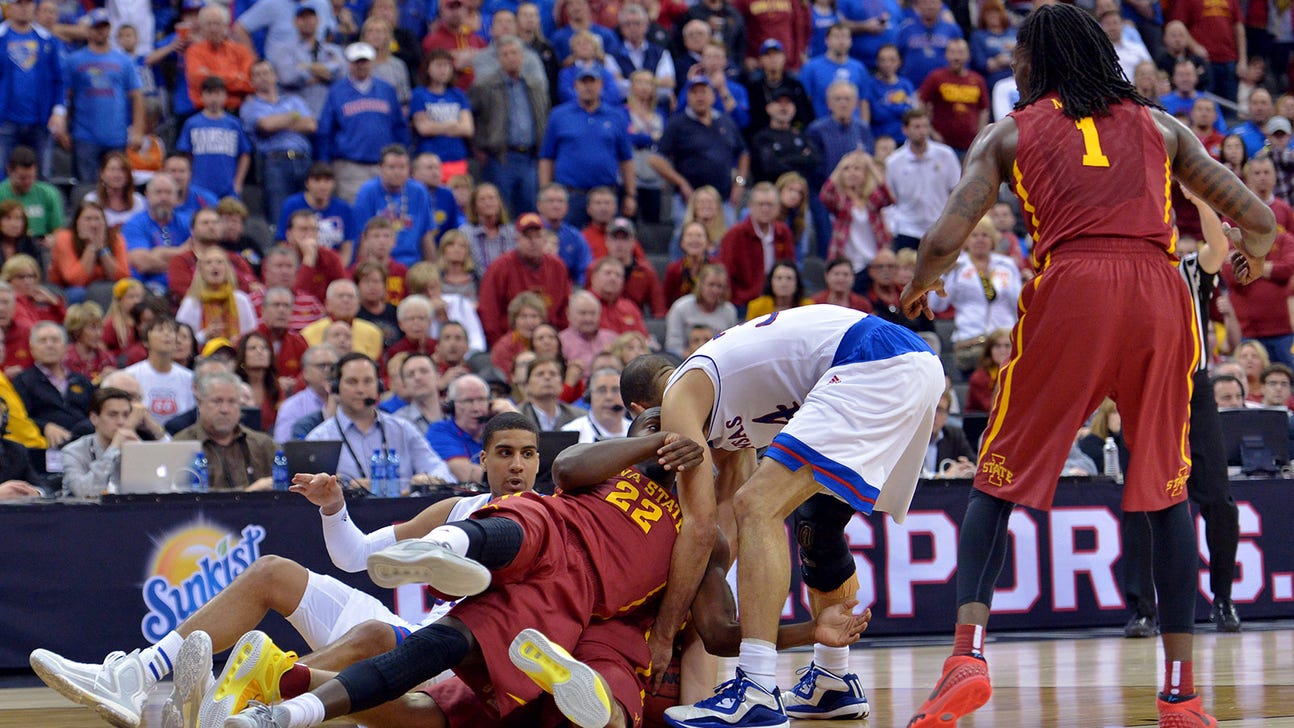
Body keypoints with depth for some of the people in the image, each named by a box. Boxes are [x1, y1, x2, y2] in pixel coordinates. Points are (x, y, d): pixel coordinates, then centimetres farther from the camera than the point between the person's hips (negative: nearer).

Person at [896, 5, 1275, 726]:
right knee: (1168, 489, 14)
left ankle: (969, 651, -12)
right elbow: (1260, 222, 16)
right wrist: (1253, 255, 40)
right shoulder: (1161, 126, 22)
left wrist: (919, 289, 27)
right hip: (1160, 292, 2)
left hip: (1069, 289, -2)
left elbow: (946, 241, 4)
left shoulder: (1008, 134, 16)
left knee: (1001, 479, 8)